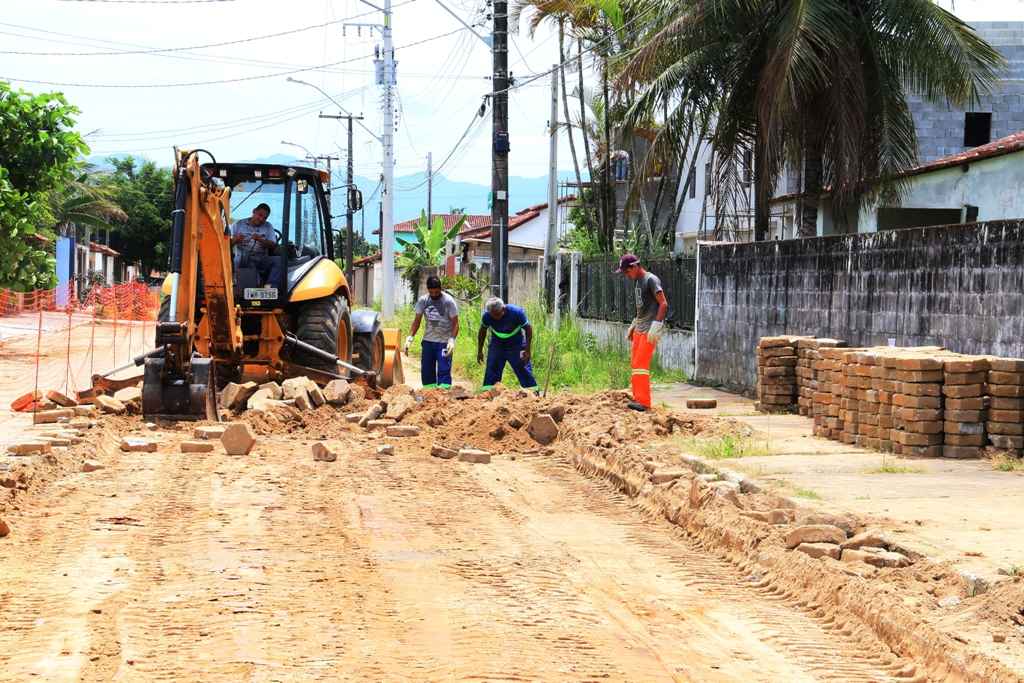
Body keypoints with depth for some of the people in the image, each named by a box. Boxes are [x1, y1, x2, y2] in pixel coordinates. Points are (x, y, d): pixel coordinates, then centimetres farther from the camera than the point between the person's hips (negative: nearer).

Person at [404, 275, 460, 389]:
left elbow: (455, 323, -10)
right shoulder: (423, 301, 1)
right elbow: (417, 320, 6)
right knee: (426, 370, 6)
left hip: (444, 342, -5)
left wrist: (452, 340, -24)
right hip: (428, 340, 5)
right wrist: (410, 338, -5)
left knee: (444, 370, -10)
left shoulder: (448, 301, -10)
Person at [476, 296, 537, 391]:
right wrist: (479, 351, 5)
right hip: (497, 345, 2)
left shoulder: (516, 312, -26)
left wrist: (527, 350, -16)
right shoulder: (487, 316, -19)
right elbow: (482, 332, 0)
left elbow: (528, 328, -14)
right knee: (491, 370, -7)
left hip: (516, 345, -2)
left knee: (523, 369, -5)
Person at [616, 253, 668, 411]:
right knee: (634, 363, 8)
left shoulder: (651, 280, -10)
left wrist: (656, 326, -22)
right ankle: (638, 398, 13)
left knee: (641, 363, -16)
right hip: (639, 327, 10)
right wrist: (633, 326, 21)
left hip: (650, 329, -10)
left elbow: (663, 304, -16)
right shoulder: (637, 281, 17)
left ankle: (643, 401, -18)